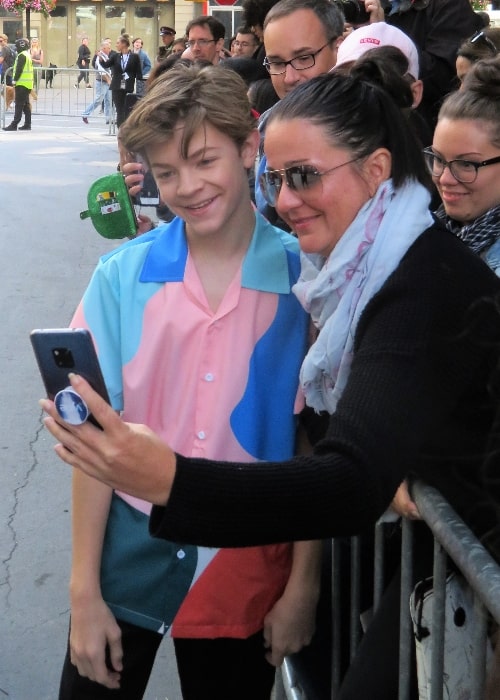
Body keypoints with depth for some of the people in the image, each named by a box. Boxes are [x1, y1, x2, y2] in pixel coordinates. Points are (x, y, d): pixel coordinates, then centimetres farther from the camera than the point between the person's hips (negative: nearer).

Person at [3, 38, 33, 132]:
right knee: (26, 105, 12)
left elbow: (19, 69, -19)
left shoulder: (22, 55, -13)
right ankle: (27, 124, 14)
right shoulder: (27, 55, 18)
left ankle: (14, 124, -11)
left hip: (22, 84, -10)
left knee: (19, 105, -10)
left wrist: (15, 80, -15)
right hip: (27, 84, 10)